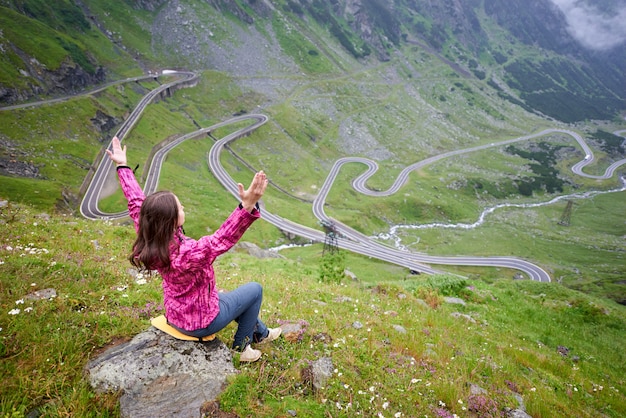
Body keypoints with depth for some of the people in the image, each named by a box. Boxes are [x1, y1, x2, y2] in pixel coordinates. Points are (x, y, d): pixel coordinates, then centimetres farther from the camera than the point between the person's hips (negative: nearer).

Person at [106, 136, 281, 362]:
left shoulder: (149, 242, -17)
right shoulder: (186, 254, -41)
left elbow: (136, 203, -5)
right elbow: (225, 237, -52)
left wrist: (122, 166, 5)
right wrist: (248, 204, -65)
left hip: (176, 316, 8)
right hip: (201, 322, -7)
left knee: (229, 296, 31)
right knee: (254, 289, 11)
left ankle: (261, 333, 52)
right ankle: (242, 346, 28)